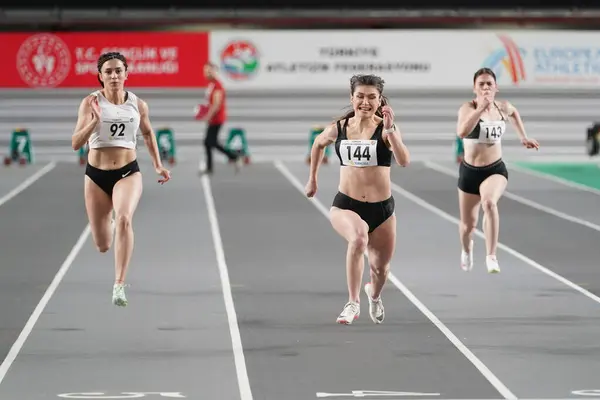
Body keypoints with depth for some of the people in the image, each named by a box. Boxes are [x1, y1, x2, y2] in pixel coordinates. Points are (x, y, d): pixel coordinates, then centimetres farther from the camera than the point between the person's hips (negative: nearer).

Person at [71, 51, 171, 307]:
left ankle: (119, 285, -29)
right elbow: (76, 143, -15)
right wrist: (94, 120, -30)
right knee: (103, 246, 10)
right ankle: (109, 224, 51)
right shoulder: (91, 102, -9)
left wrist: (157, 165, 17)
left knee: (124, 219, -31)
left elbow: (147, 133, 20)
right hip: (96, 175, 0)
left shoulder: (138, 105, -1)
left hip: (128, 173, 0)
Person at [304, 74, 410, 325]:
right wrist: (312, 179, 28)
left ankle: (374, 295, 51)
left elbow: (404, 161, -24)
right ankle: (353, 303, -25)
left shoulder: (385, 128, -7)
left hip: (381, 209, 1)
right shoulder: (339, 129, 0)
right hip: (345, 206, -1)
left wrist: (390, 129, -33)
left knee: (381, 268, 12)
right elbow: (318, 144, 24)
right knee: (359, 236, -35)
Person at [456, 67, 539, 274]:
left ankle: (491, 257, -30)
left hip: (495, 169, 1)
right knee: (468, 224, 13)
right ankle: (466, 250, 50)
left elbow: (514, 113, 27)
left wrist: (523, 137, 21)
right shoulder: (468, 108, -14)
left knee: (489, 202, -33)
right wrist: (481, 108, -36)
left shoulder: (502, 107, 0)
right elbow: (462, 132, -36)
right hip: (470, 171, -1)